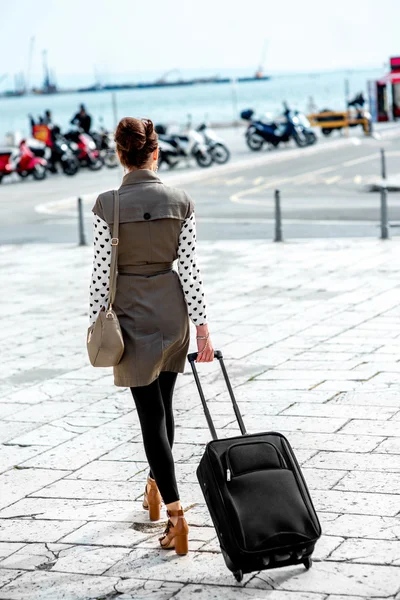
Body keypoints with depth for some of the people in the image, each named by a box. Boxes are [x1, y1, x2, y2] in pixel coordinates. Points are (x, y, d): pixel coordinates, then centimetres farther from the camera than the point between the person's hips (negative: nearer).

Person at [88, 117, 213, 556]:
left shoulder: (107, 205, -12)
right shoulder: (180, 202, -4)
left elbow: (101, 271, -10)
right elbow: (190, 267, -4)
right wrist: (202, 325, 0)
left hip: (133, 314, -3)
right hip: (173, 310, 3)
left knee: (151, 415, 0)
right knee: (163, 404, 21)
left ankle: (176, 515, -8)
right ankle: (155, 489, 37)